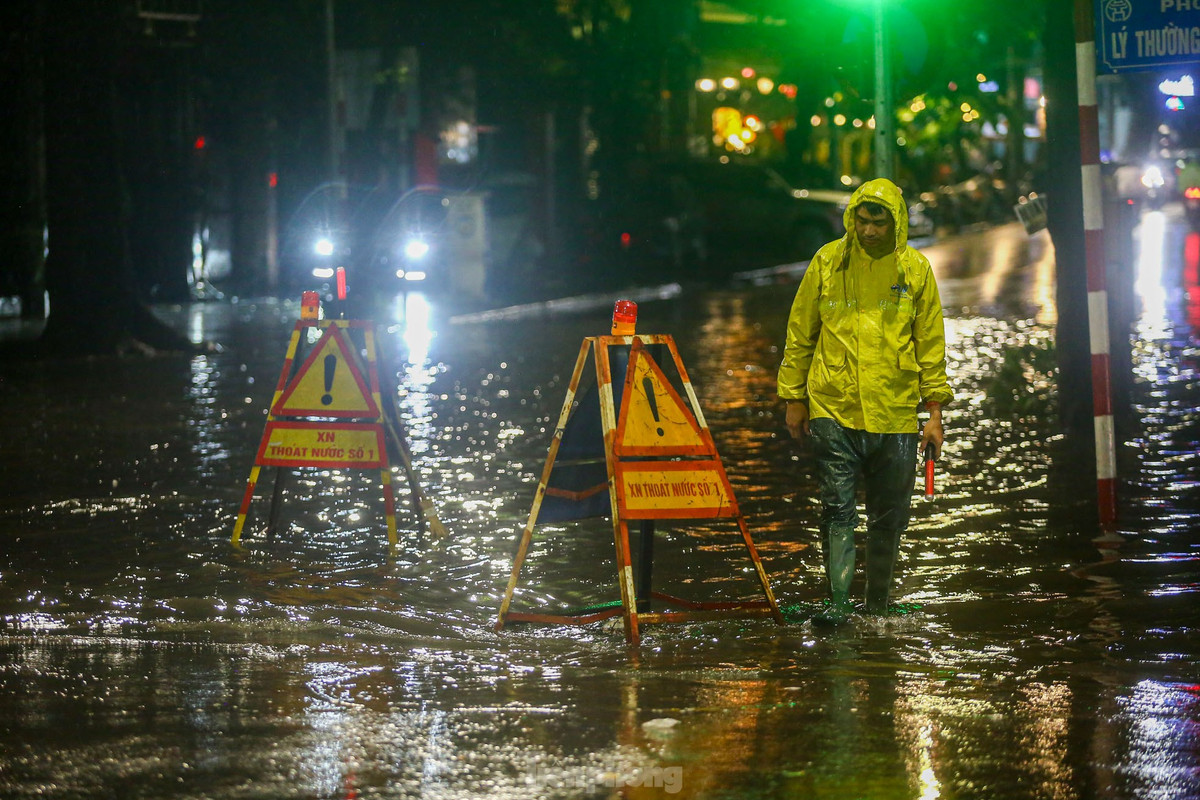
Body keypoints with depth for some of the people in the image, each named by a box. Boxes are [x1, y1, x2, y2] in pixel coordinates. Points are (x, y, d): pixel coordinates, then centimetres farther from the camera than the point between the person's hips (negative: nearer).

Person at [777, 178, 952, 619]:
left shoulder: (915, 269, 4)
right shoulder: (828, 262, 2)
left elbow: (931, 344, 8)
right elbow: (800, 334, 8)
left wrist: (934, 410, 3)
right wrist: (794, 398, 7)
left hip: (895, 414, 1)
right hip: (833, 410, -1)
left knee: (889, 517, 8)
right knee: (838, 510, -9)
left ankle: (878, 607, 21)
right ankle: (837, 602, -8)